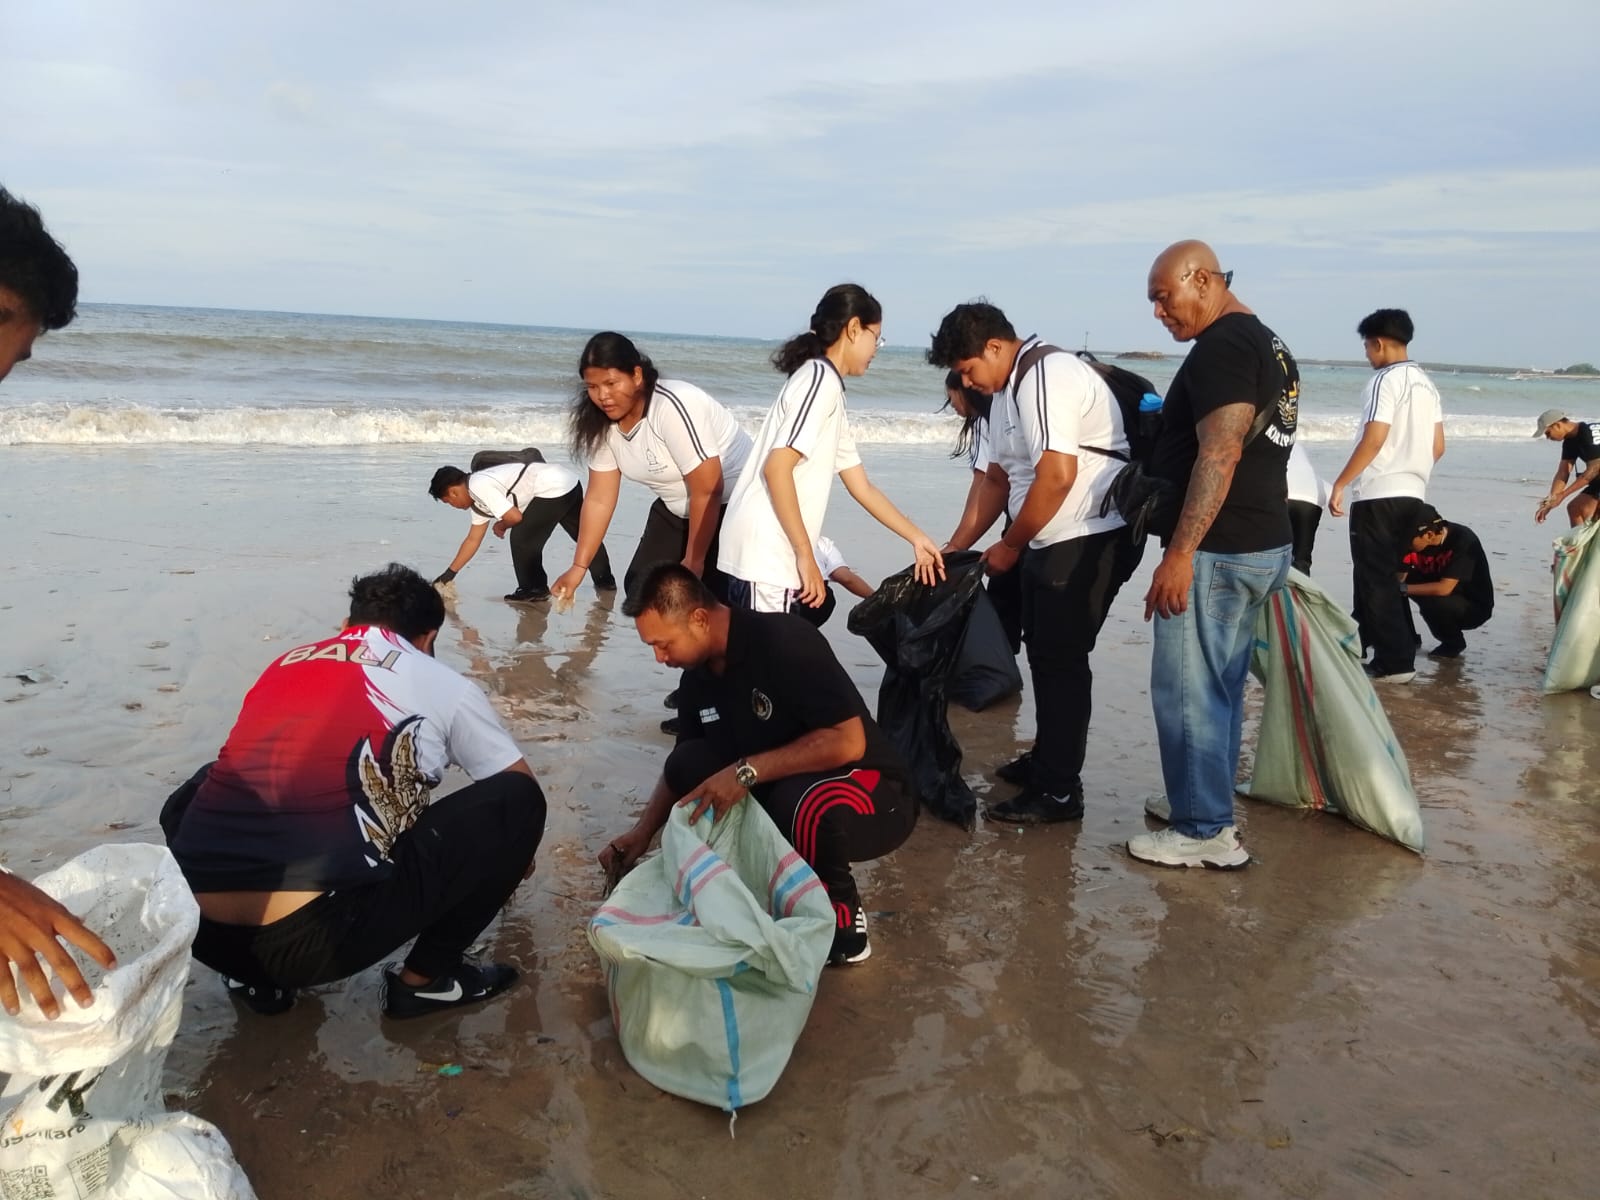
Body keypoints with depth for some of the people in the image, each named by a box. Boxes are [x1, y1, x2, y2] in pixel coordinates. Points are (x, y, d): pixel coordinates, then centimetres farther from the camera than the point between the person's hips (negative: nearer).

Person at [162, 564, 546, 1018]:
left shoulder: (284, 665, 23)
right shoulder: (441, 684, 11)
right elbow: (520, 790, 24)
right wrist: (512, 858, 47)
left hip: (193, 928, 6)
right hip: (315, 939, -5)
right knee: (516, 801, 7)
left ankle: (256, 976, 25)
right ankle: (427, 978, 17)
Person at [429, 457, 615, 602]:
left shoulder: (479, 486, -15)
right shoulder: (478, 498, 16)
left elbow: (514, 516, -20)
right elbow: (473, 540, 22)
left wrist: (500, 526, 3)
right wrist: (449, 574, 25)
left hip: (554, 489, -11)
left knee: (522, 538, -4)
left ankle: (534, 589, 8)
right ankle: (605, 580, 41)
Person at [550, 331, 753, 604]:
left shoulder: (673, 406, -30)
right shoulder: (603, 421, -6)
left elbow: (708, 491, -27)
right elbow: (599, 498, -2)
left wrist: (694, 562, -19)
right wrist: (579, 566, -7)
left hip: (733, 504, -8)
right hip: (677, 510, 8)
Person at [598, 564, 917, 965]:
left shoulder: (783, 641, -24)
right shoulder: (697, 678, -2)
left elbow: (849, 742, -29)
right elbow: (682, 768, 12)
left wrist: (747, 771, -29)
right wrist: (641, 834, -1)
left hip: (872, 795, -7)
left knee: (805, 803, -38)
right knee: (688, 764, -12)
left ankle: (841, 914, -10)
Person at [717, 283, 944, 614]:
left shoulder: (829, 389, 20)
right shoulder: (820, 378, -10)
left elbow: (862, 487, 23)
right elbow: (776, 469, -20)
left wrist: (917, 539, 25)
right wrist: (806, 556, -18)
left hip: (771, 556, 9)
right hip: (766, 557, -9)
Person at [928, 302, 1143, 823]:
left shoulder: (1047, 376, -17)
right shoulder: (1006, 390, 15)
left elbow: (1057, 476, -24)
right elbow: (999, 478, 19)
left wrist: (1009, 547, -14)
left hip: (1091, 538, -10)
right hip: (1052, 540, 10)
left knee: (1060, 658, -7)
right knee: (1044, 650, 17)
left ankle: (1058, 791, 1)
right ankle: (1047, 758, 32)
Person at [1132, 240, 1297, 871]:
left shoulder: (1222, 346, -15)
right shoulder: (1271, 345, 17)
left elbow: (1219, 455, -24)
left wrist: (1179, 554, -26)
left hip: (1217, 551, -10)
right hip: (1266, 543, 10)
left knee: (1186, 690, -3)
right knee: (1221, 686, 18)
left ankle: (1205, 832, 4)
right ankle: (1206, 800, 29)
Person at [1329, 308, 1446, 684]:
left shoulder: (1386, 381, -12)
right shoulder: (1427, 385, 14)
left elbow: (1373, 441, -20)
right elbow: (1438, 447, 14)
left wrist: (1340, 484, -15)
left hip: (1378, 494, -8)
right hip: (1412, 494, 8)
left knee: (1376, 578, -2)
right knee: (1377, 573, 20)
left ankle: (1396, 663, -2)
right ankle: (1363, 640, 31)